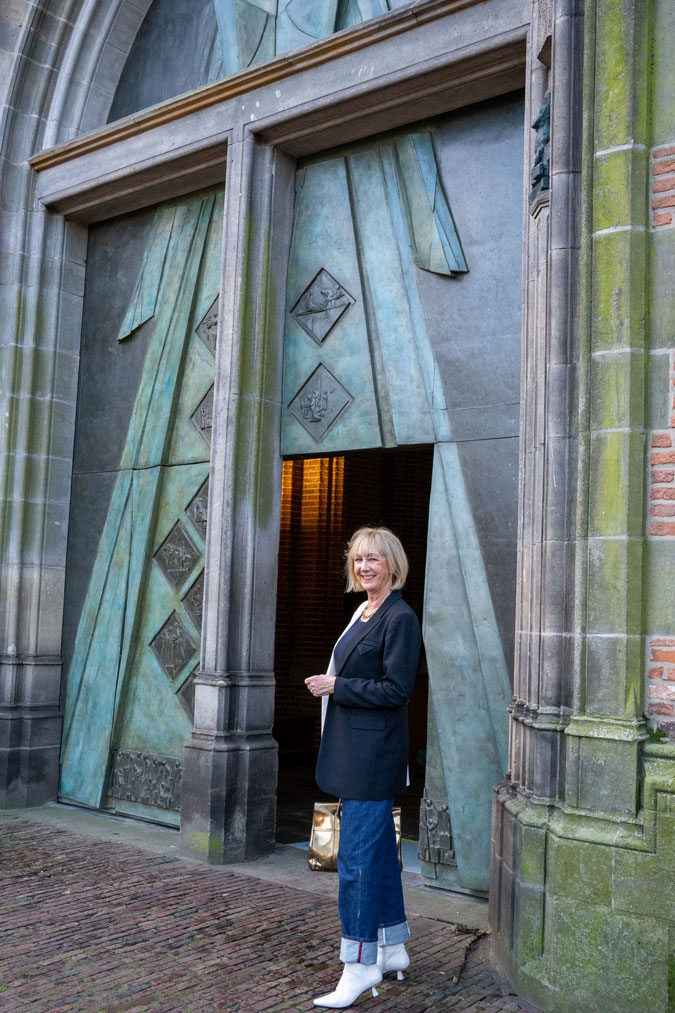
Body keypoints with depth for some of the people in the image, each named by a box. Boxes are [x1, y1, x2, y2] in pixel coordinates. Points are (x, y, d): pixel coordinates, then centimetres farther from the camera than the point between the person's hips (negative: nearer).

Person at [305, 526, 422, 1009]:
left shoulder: (401, 618, -14)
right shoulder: (363, 612, 15)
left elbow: (396, 689, -18)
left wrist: (336, 687, -15)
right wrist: (330, 683, 8)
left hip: (374, 752, -10)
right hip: (356, 751, 10)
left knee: (357, 857, -6)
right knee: (379, 850, 17)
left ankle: (360, 964, 5)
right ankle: (393, 949, 29)